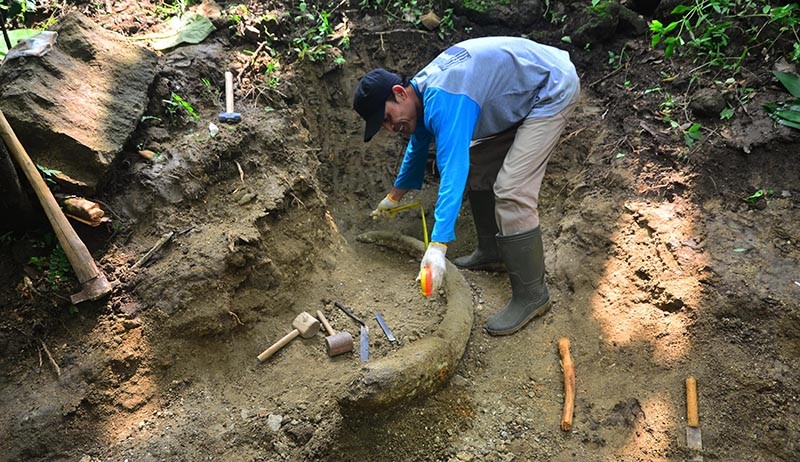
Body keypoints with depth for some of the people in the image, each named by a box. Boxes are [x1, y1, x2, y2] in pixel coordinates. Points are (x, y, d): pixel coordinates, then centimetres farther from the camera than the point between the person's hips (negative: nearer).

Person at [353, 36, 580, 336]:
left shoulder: (443, 101, -30)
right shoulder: (421, 91, 2)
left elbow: (452, 170, -40)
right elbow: (417, 148, 20)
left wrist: (437, 246, -45)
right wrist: (394, 196, 33)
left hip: (552, 91, -10)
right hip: (519, 97, 10)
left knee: (511, 192, -19)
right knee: (477, 168, 14)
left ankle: (531, 295, -9)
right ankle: (491, 253, 27)